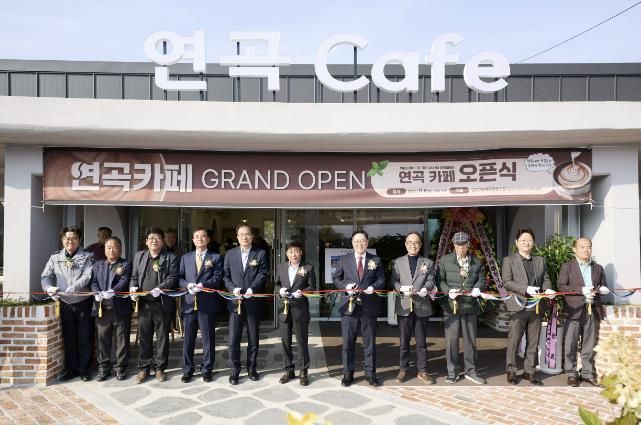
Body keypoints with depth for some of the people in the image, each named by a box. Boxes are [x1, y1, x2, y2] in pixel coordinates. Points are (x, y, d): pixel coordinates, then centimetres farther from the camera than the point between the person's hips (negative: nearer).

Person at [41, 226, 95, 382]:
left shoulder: (87, 257, -2)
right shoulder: (55, 257, 7)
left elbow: (87, 277, -14)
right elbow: (46, 276, 3)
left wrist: (72, 289, -28)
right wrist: (49, 287, -19)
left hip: (83, 302, -2)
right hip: (65, 303, 3)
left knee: (85, 337, 4)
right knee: (68, 337, 10)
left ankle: (84, 369, 16)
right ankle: (71, 368, 23)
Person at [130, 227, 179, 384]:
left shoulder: (171, 258, 1)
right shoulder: (139, 256, 13)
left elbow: (172, 277, -8)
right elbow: (134, 276, 15)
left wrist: (159, 288, -22)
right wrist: (133, 287, -5)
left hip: (163, 303, -2)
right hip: (144, 303, 3)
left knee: (162, 337, 6)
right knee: (144, 337, 8)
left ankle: (160, 368, 17)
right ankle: (143, 368, 19)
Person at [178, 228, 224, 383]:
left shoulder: (216, 258, 6)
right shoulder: (185, 257, 15)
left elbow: (217, 278, -4)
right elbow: (179, 277, 9)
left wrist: (203, 285, -19)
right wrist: (187, 285, -11)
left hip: (208, 303, -2)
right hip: (189, 302, 3)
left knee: (208, 338, 4)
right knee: (188, 338, 8)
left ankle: (207, 369, 15)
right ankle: (188, 369, 19)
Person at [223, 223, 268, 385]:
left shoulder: (261, 254, 3)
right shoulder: (230, 254, 8)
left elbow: (262, 275, -6)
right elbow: (226, 276, 6)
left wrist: (252, 289, -22)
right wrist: (233, 288, -13)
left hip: (253, 302, 0)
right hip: (235, 302, 1)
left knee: (253, 338, 10)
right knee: (233, 340, -1)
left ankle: (251, 368, 25)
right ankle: (235, 371, 12)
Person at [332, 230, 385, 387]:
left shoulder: (376, 260, 7)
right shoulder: (344, 259, 7)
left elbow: (381, 279, 7)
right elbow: (336, 279, 7)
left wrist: (373, 287, -13)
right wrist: (346, 286, -12)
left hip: (369, 306, 0)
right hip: (349, 305, 0)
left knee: (370, 342, 7)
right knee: (348, 342, 5)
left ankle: (370, 373, 18)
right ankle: (348, 373, 16)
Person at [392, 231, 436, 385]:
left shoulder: (428, 263, 11)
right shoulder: (398, 262, 11)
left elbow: (431, 280, 1)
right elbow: (394, 280, 3)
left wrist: (425, 289, -21)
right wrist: (401, 288, -17)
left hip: (422, 307, 0)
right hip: (404, 306, 0)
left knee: (421, 341, 6)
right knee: (404, 340, 7)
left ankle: (422, 371, 14)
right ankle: (403, 370, 18)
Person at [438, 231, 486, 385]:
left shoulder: (477, 262, 9)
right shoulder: (445, 261, 2)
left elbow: (481, 279, 9)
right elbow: (440, 280, 0)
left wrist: (477, 288, -11)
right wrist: (448, 291, -16)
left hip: (470, 305, 2)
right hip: (451, 305, -2)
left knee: (470, 339, 10)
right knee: (451, 339, 1)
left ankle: (470, 371, 23)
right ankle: (452, 372, 13)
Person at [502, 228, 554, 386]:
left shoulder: (541, 260, 16)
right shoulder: (509, 260, 2)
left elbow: (546, 279, 13)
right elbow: (507, 282, -7)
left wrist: (548, 289, -10)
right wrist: (526, 289, -19)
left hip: (537, 307, 4)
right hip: (518, 306, -4)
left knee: (533, 342, 9)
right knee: (514, 340, 0)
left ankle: (529, 371, 19)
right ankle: (511, 371, 11)